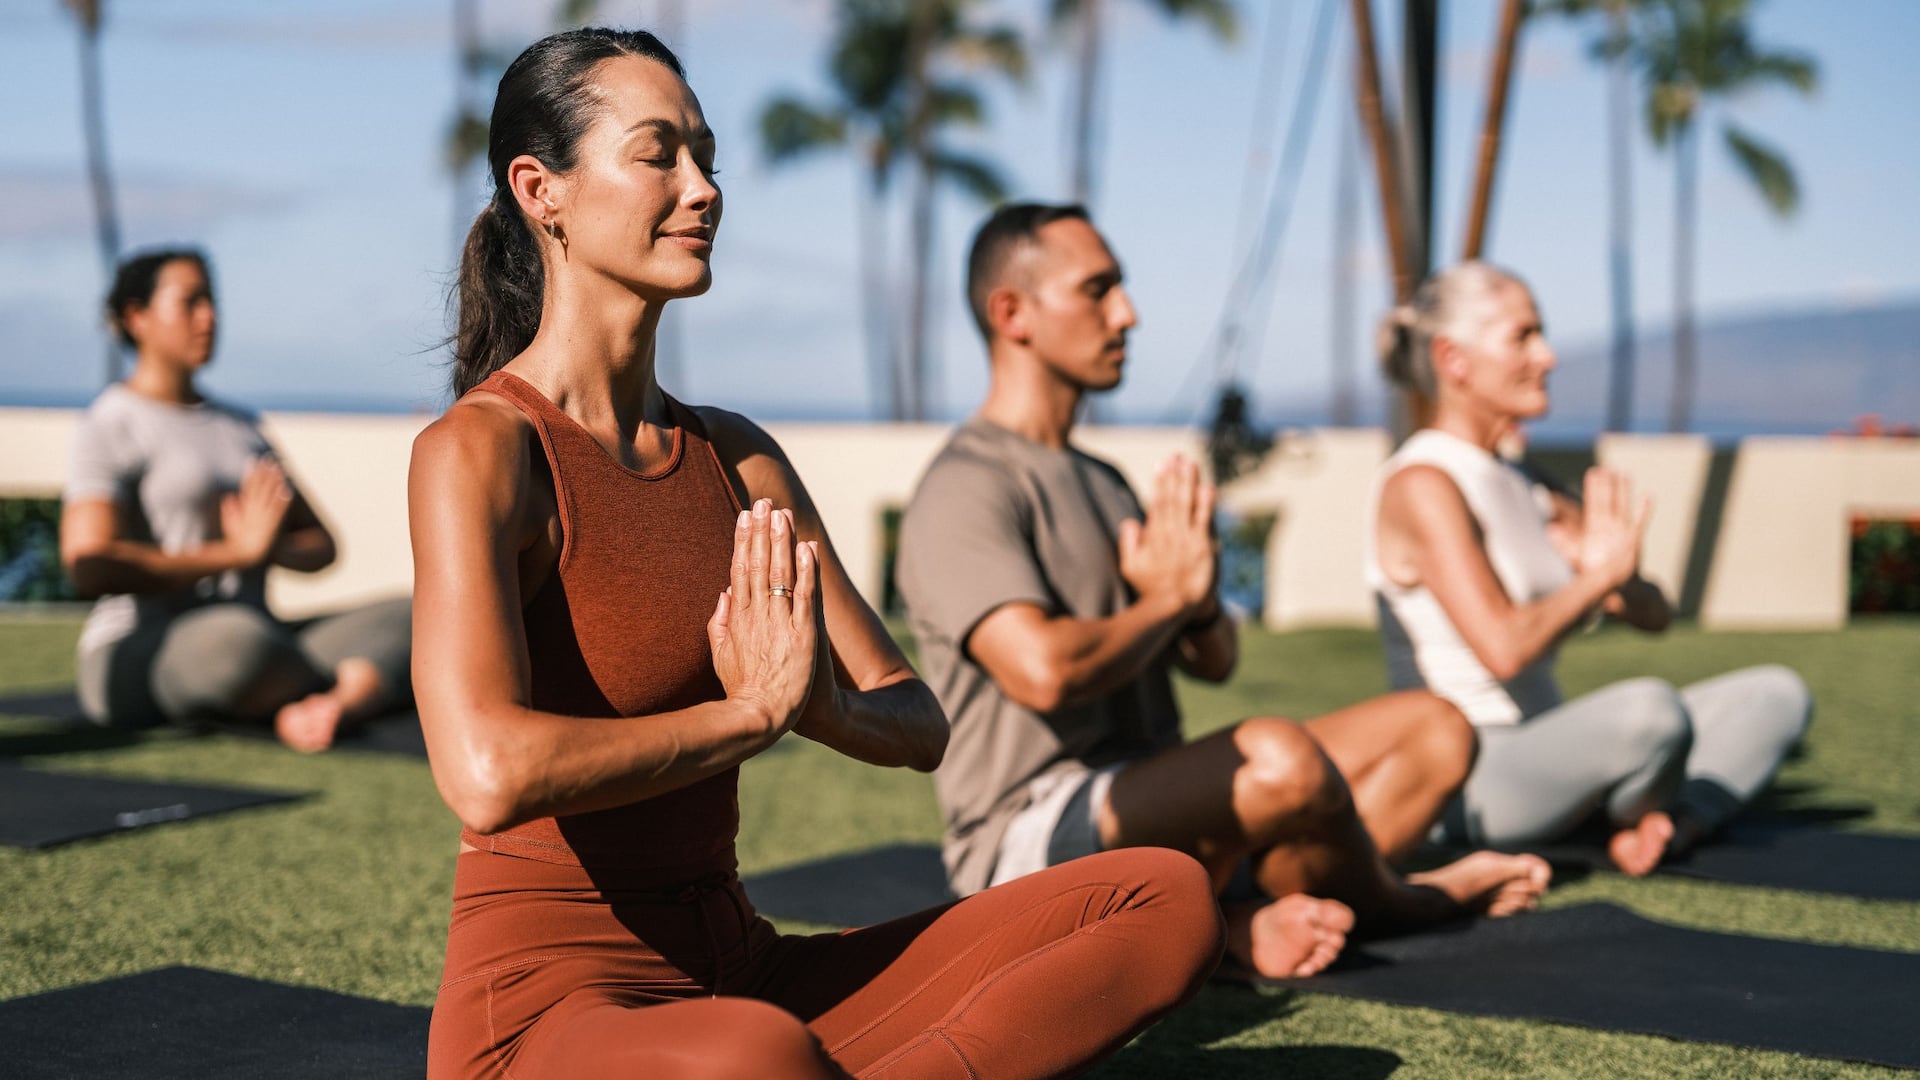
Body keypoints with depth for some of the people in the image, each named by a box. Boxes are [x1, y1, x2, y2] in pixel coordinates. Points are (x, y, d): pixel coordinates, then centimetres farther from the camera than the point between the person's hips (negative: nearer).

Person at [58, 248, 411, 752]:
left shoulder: (241, 426, 21)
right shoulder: (109, 427, -1)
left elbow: (319, 545, 18)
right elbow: (91, 566, -16)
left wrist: (271, 548, -7)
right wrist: (237, 554, -16)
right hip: (142, 655, -7)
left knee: (412, 617, -16)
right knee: (236, 639, -43)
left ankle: (335, 706, -46)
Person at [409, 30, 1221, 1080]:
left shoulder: (737, 457, 11)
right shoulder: (478, 451, -11)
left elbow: (918, 725, 9)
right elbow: (489, 775, -28)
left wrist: (822, 706, -15)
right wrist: (754, 710, -14)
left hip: (737, 980, 8)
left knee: (1167, 898, -5)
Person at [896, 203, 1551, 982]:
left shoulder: (1101, 482, 20)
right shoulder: (964, 492, -10)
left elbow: (1214, 661, 20)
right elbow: (1044, 671, -28)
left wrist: (1198, 597, -5)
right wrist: (1166, 600, -8)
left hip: (1155, 817, 9)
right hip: (1030, 843, -9)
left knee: (1433, 728, 2)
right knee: (1280, 757, -35)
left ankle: (1253, 920, -18)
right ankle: (1385, 905, -3)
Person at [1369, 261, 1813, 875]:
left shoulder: (1524, 495, 16)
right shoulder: (1422, 485, -12)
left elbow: (1653, 614, 14)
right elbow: (1503, 648, -25)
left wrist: (1620, 576, -9)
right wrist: (1602, 575, -10)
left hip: (1545, 768, 9)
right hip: (1470, 786, -9)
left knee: (1776, 696, 6)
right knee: (1649, 708, -37)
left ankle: (1672, 825, -16)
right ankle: (1638, 816, -6)